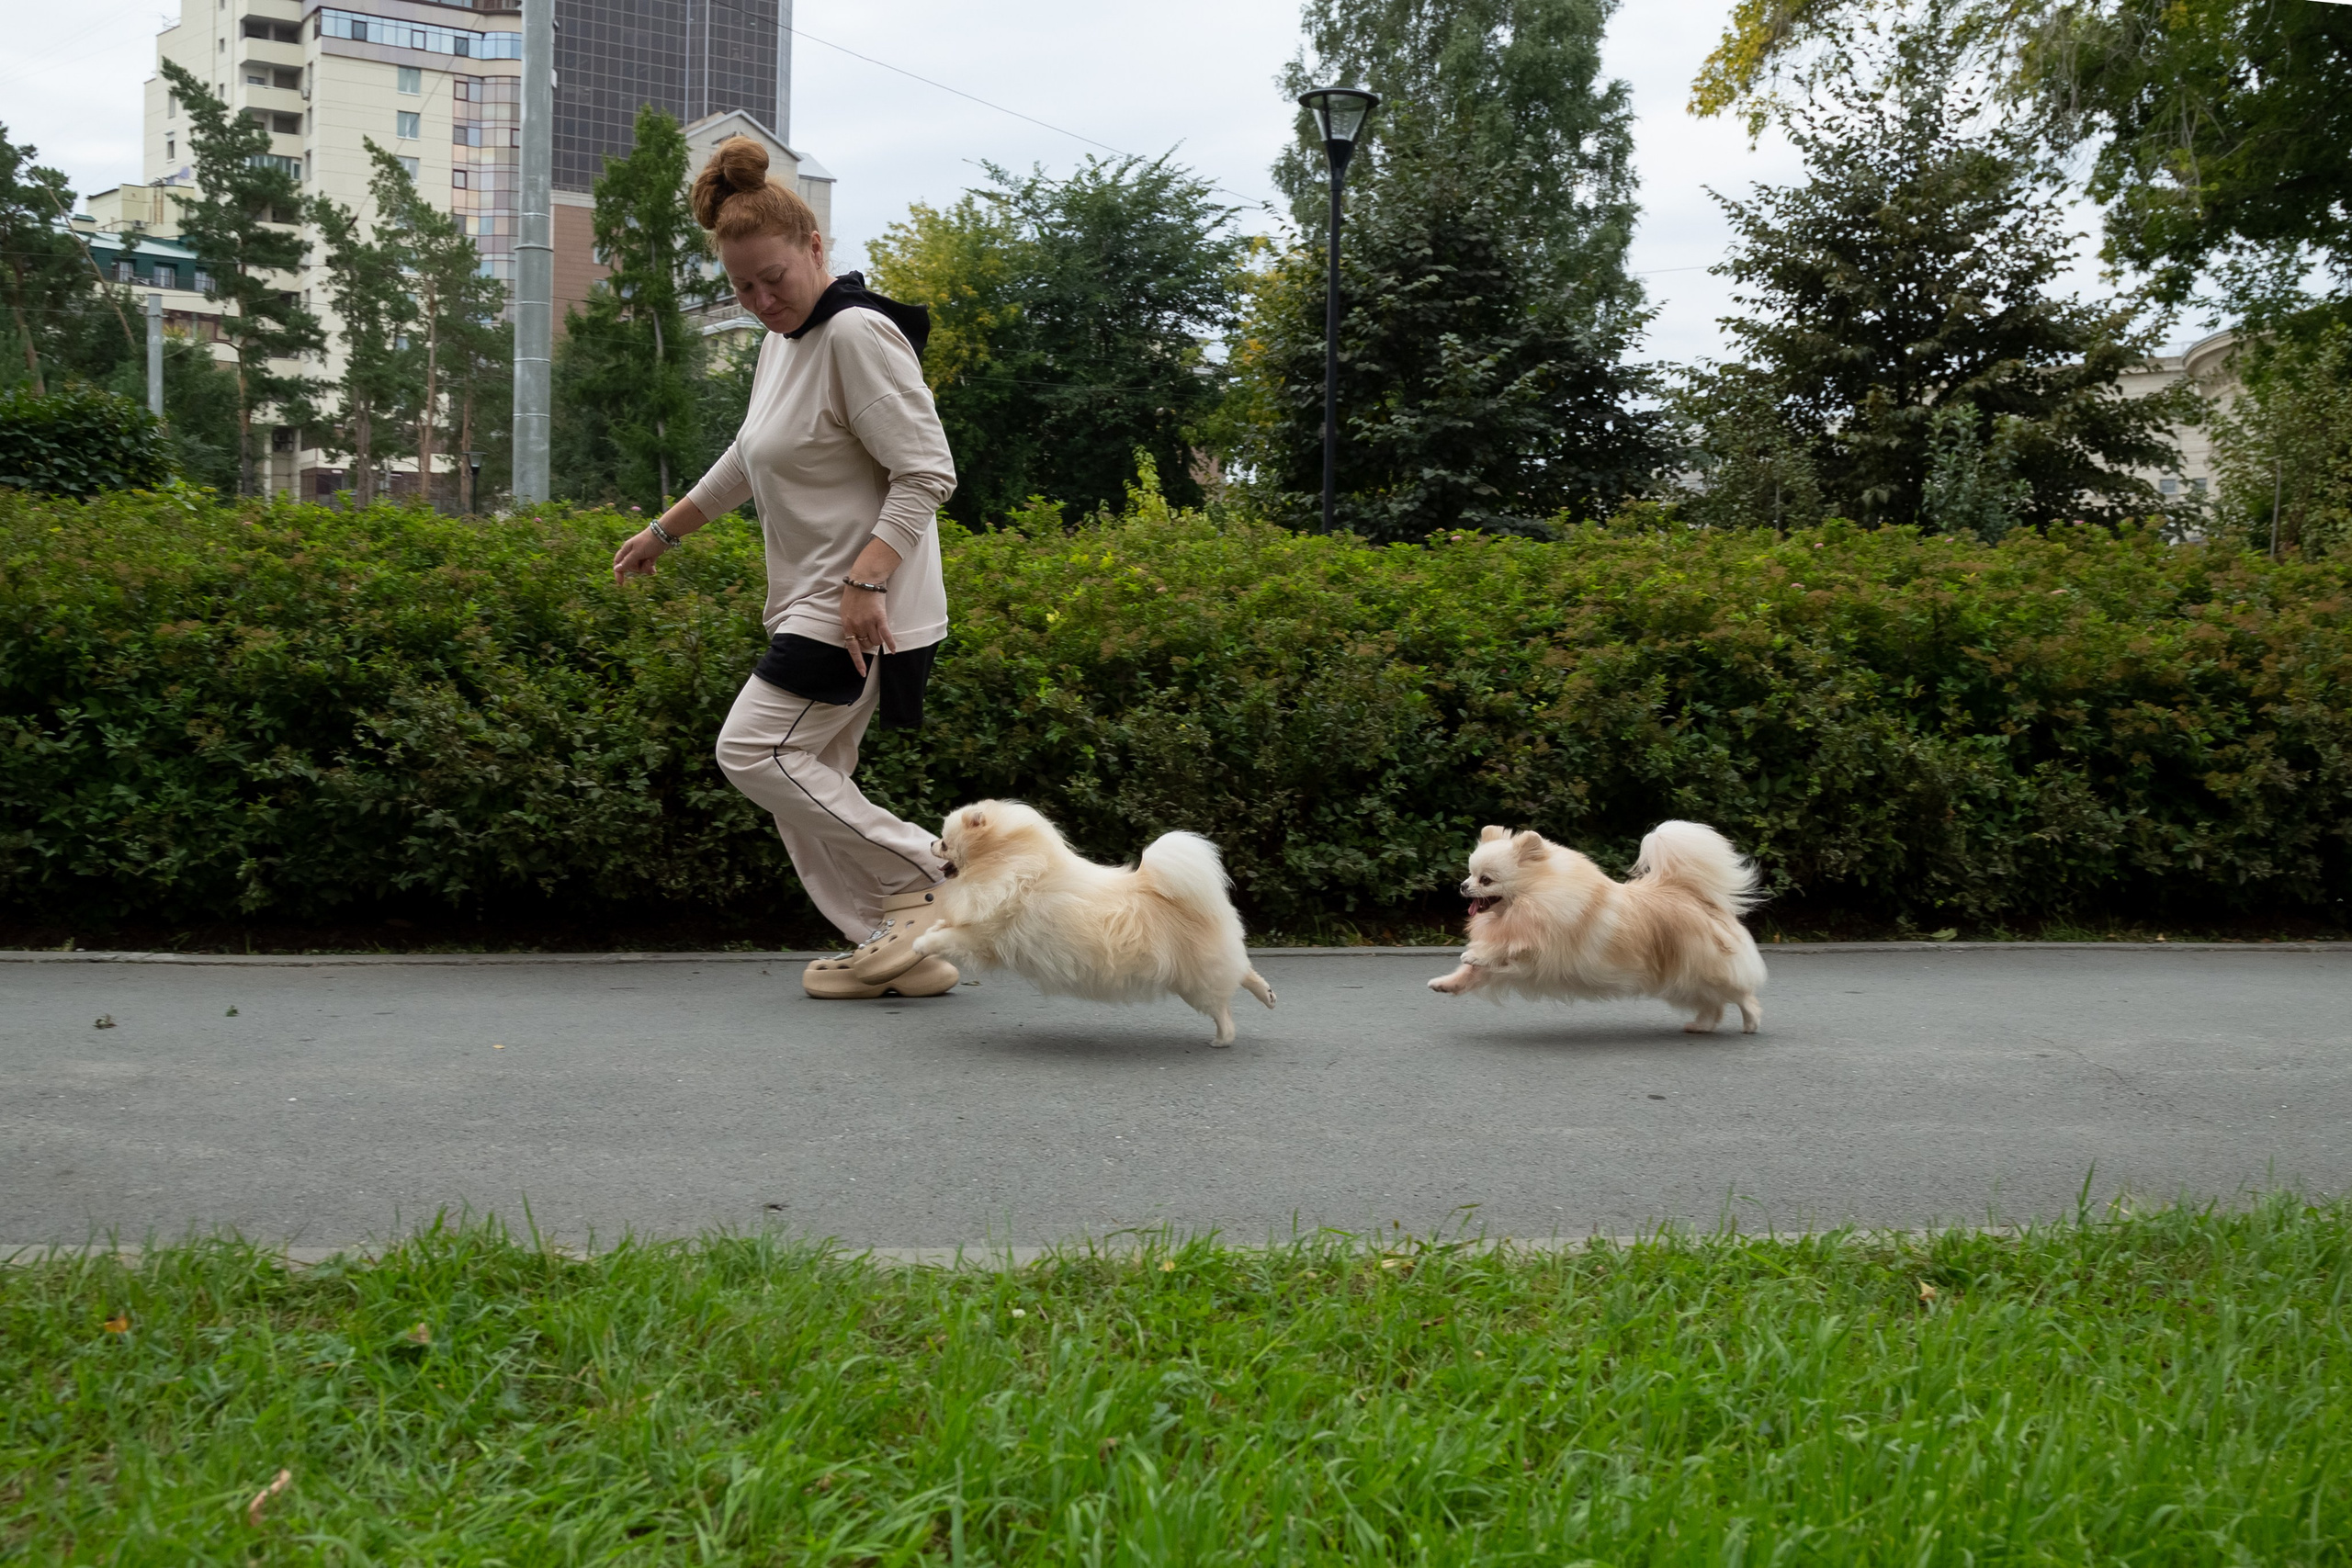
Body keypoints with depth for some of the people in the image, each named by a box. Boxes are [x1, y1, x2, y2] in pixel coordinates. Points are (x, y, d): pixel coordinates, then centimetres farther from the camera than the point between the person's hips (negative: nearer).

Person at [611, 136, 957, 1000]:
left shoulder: (857, 333, -15)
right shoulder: (782, 340, 15)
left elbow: (927, 474, -21)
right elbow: (748, 462, 30)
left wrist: (866, 579, -29)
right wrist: (663, 533, 35)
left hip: (865, 605, -10)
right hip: (814, 601, 10)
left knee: (756, 748, -11)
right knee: (810, 774, 7)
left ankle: (924, 878, -5)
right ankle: (902, 946, 11)